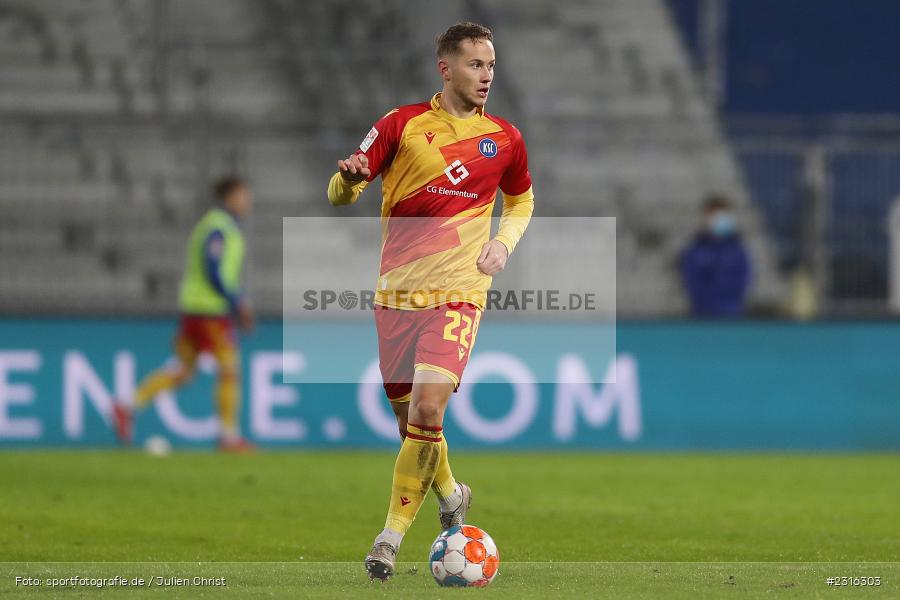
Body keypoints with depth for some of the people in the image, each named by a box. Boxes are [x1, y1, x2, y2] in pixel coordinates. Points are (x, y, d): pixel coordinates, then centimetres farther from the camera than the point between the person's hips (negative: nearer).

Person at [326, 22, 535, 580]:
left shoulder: (505, 140, 5)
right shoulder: (402, 125, 1)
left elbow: (522, 200, 23)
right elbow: (340, 194, 3)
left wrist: (504, 241, 3)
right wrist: (350, 177, -21)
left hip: (457, 293, -2)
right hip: (396, 292, 2)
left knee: (427, 408, -19)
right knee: (407, 416, 9)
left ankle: (394, 533, -8)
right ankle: (451, 494, 38)